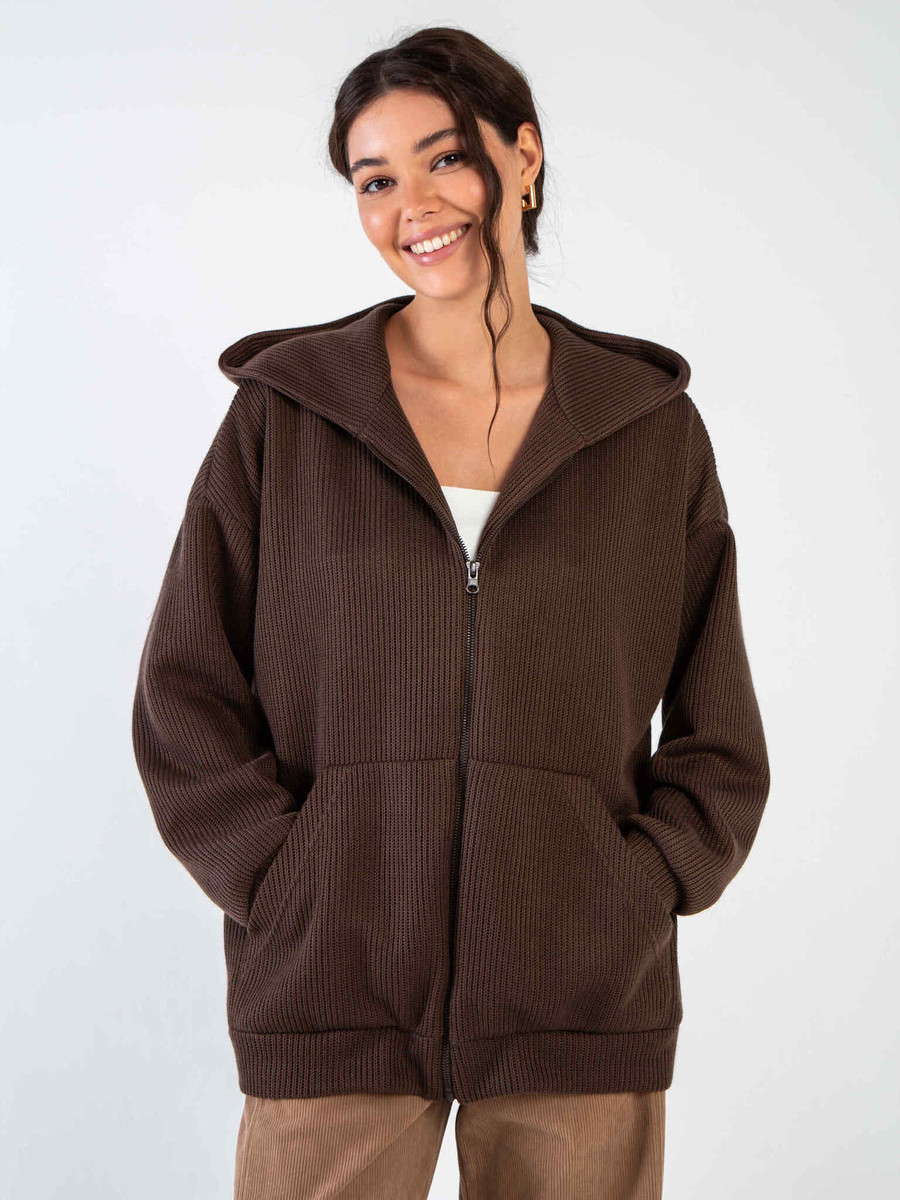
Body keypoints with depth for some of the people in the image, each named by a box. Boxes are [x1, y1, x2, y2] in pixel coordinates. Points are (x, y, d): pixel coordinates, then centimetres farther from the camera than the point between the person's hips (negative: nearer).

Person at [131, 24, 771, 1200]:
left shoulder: (653, 429, 5)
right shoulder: (281, 414, 3)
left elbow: (719, 743, 10)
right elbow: (183, 704, 3)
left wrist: (636, 896, -3)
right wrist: (292, 897, -7)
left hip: (583, 1008, 1)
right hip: (335, 1002, 0)